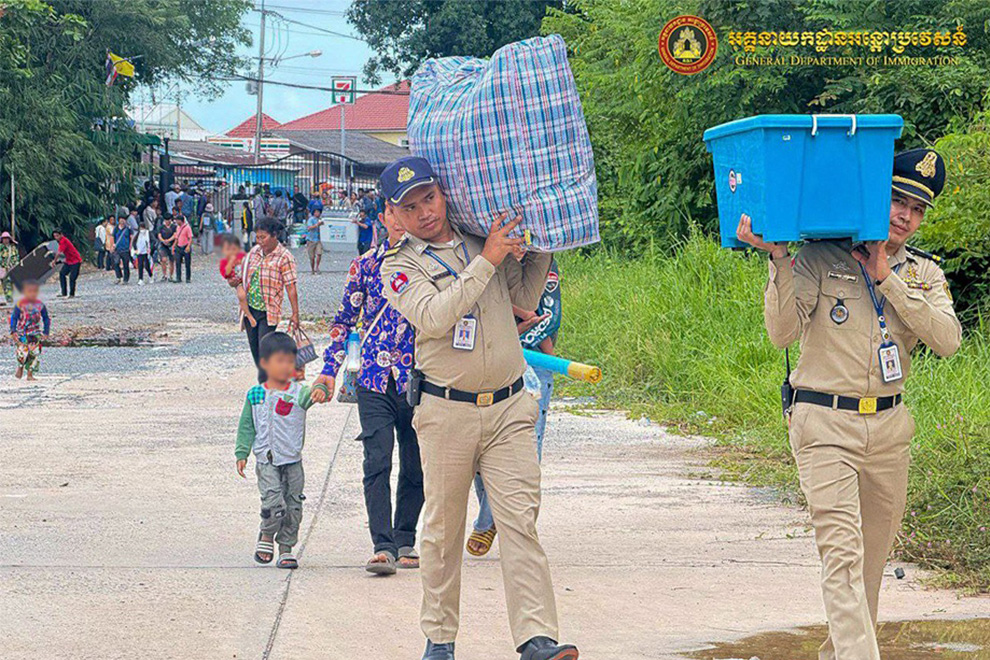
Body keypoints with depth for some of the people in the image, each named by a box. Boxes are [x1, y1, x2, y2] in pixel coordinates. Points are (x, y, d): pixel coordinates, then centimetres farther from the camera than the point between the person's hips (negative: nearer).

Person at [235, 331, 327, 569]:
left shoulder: (298, 393, 1)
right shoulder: (255, 395, 4)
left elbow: (310, 396, -21)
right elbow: (246, 427, 9)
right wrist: (242, 454, 4)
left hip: (293, 460, 2)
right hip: (267, 461, -2)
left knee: (293, 507, 5)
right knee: (274, 503, -15)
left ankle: (286, 548, 19)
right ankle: (266, 537, 12)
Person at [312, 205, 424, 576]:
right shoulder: (365, 265, 7)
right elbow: (345, 319, 14)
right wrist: (329, 369, 8)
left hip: (418, 381, 0)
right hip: (374, 380, 0)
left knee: (415, 467, 6)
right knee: (377, 460, -13)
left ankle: (405, 541, 21)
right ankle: (383, 546, -17)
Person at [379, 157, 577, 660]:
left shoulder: (486, 239, 12)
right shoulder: (400, 266, 1)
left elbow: (526, 299, 23)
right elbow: (433, 317, -17)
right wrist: (487, 261, -16)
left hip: (509, 409, 2)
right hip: (445, 410, -2)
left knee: (519, 521, -8)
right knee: (442, 527, 5)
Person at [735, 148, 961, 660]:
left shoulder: (924, 275, 9)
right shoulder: (821, 260, -3)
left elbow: (947, 340, -9)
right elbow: (783, 332, -12)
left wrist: (885, 278, -11)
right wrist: (780, 260, -23)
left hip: (890, 427, 5)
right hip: (825, 425, -5)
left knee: (872, 555, 12)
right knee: (842, 553, -14)